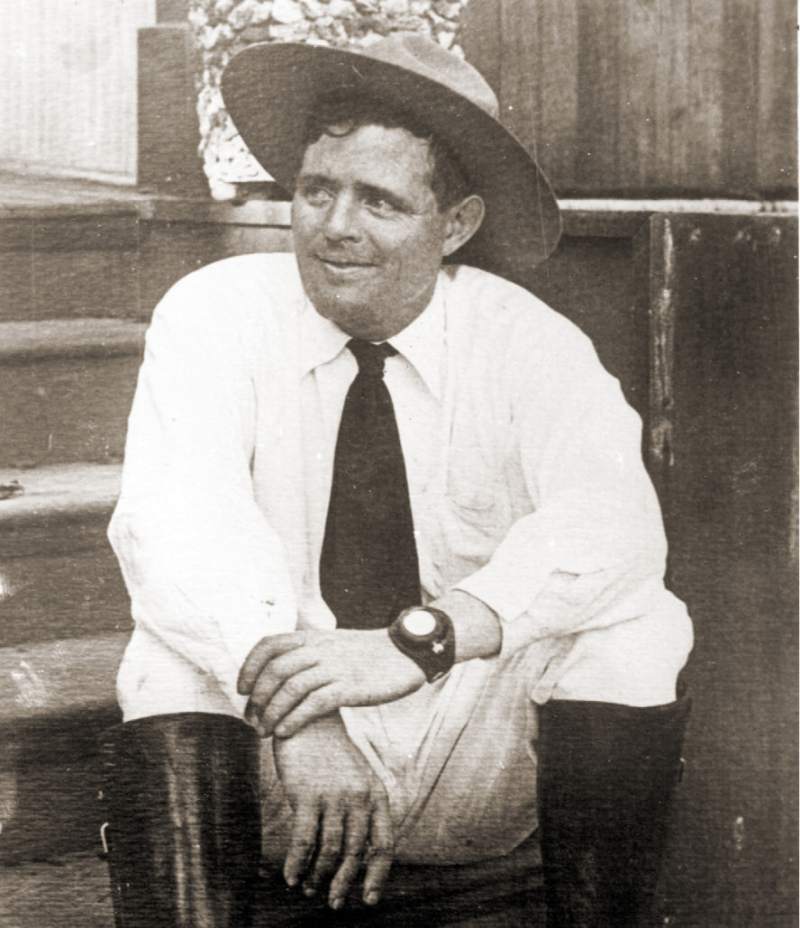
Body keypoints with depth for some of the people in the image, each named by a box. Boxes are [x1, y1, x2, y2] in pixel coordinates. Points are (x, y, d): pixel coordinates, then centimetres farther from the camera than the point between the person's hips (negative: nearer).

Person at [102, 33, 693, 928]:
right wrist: (298, 715, -39)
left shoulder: (527, 342, -4)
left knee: (636, 627, -24)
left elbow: (613, 525, -22)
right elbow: (174, 517, -22)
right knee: (177, 649, -30)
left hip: (477, 778, 1)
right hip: (269, 756, 0)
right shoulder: (218, 312, -5)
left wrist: (417, 641, -38)